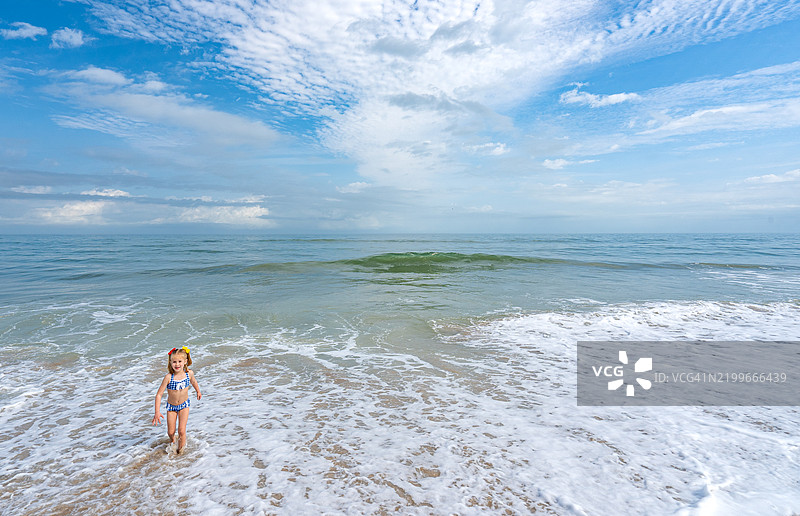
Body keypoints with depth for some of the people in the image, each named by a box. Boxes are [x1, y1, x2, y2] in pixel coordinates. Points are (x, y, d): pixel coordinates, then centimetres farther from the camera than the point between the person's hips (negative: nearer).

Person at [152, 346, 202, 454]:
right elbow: (159, 394, -21)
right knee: (171, 432, 11)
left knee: (181, 431, -7)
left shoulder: (189, 373, -18)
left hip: (184, 405, 0)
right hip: (171, 406, 0)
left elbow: (193, 381, 6)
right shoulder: (168, 377, -27)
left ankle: (180, 450, 19)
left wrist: (198, 391, 23)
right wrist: (157, 412, -24)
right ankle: (173, 442, 46)